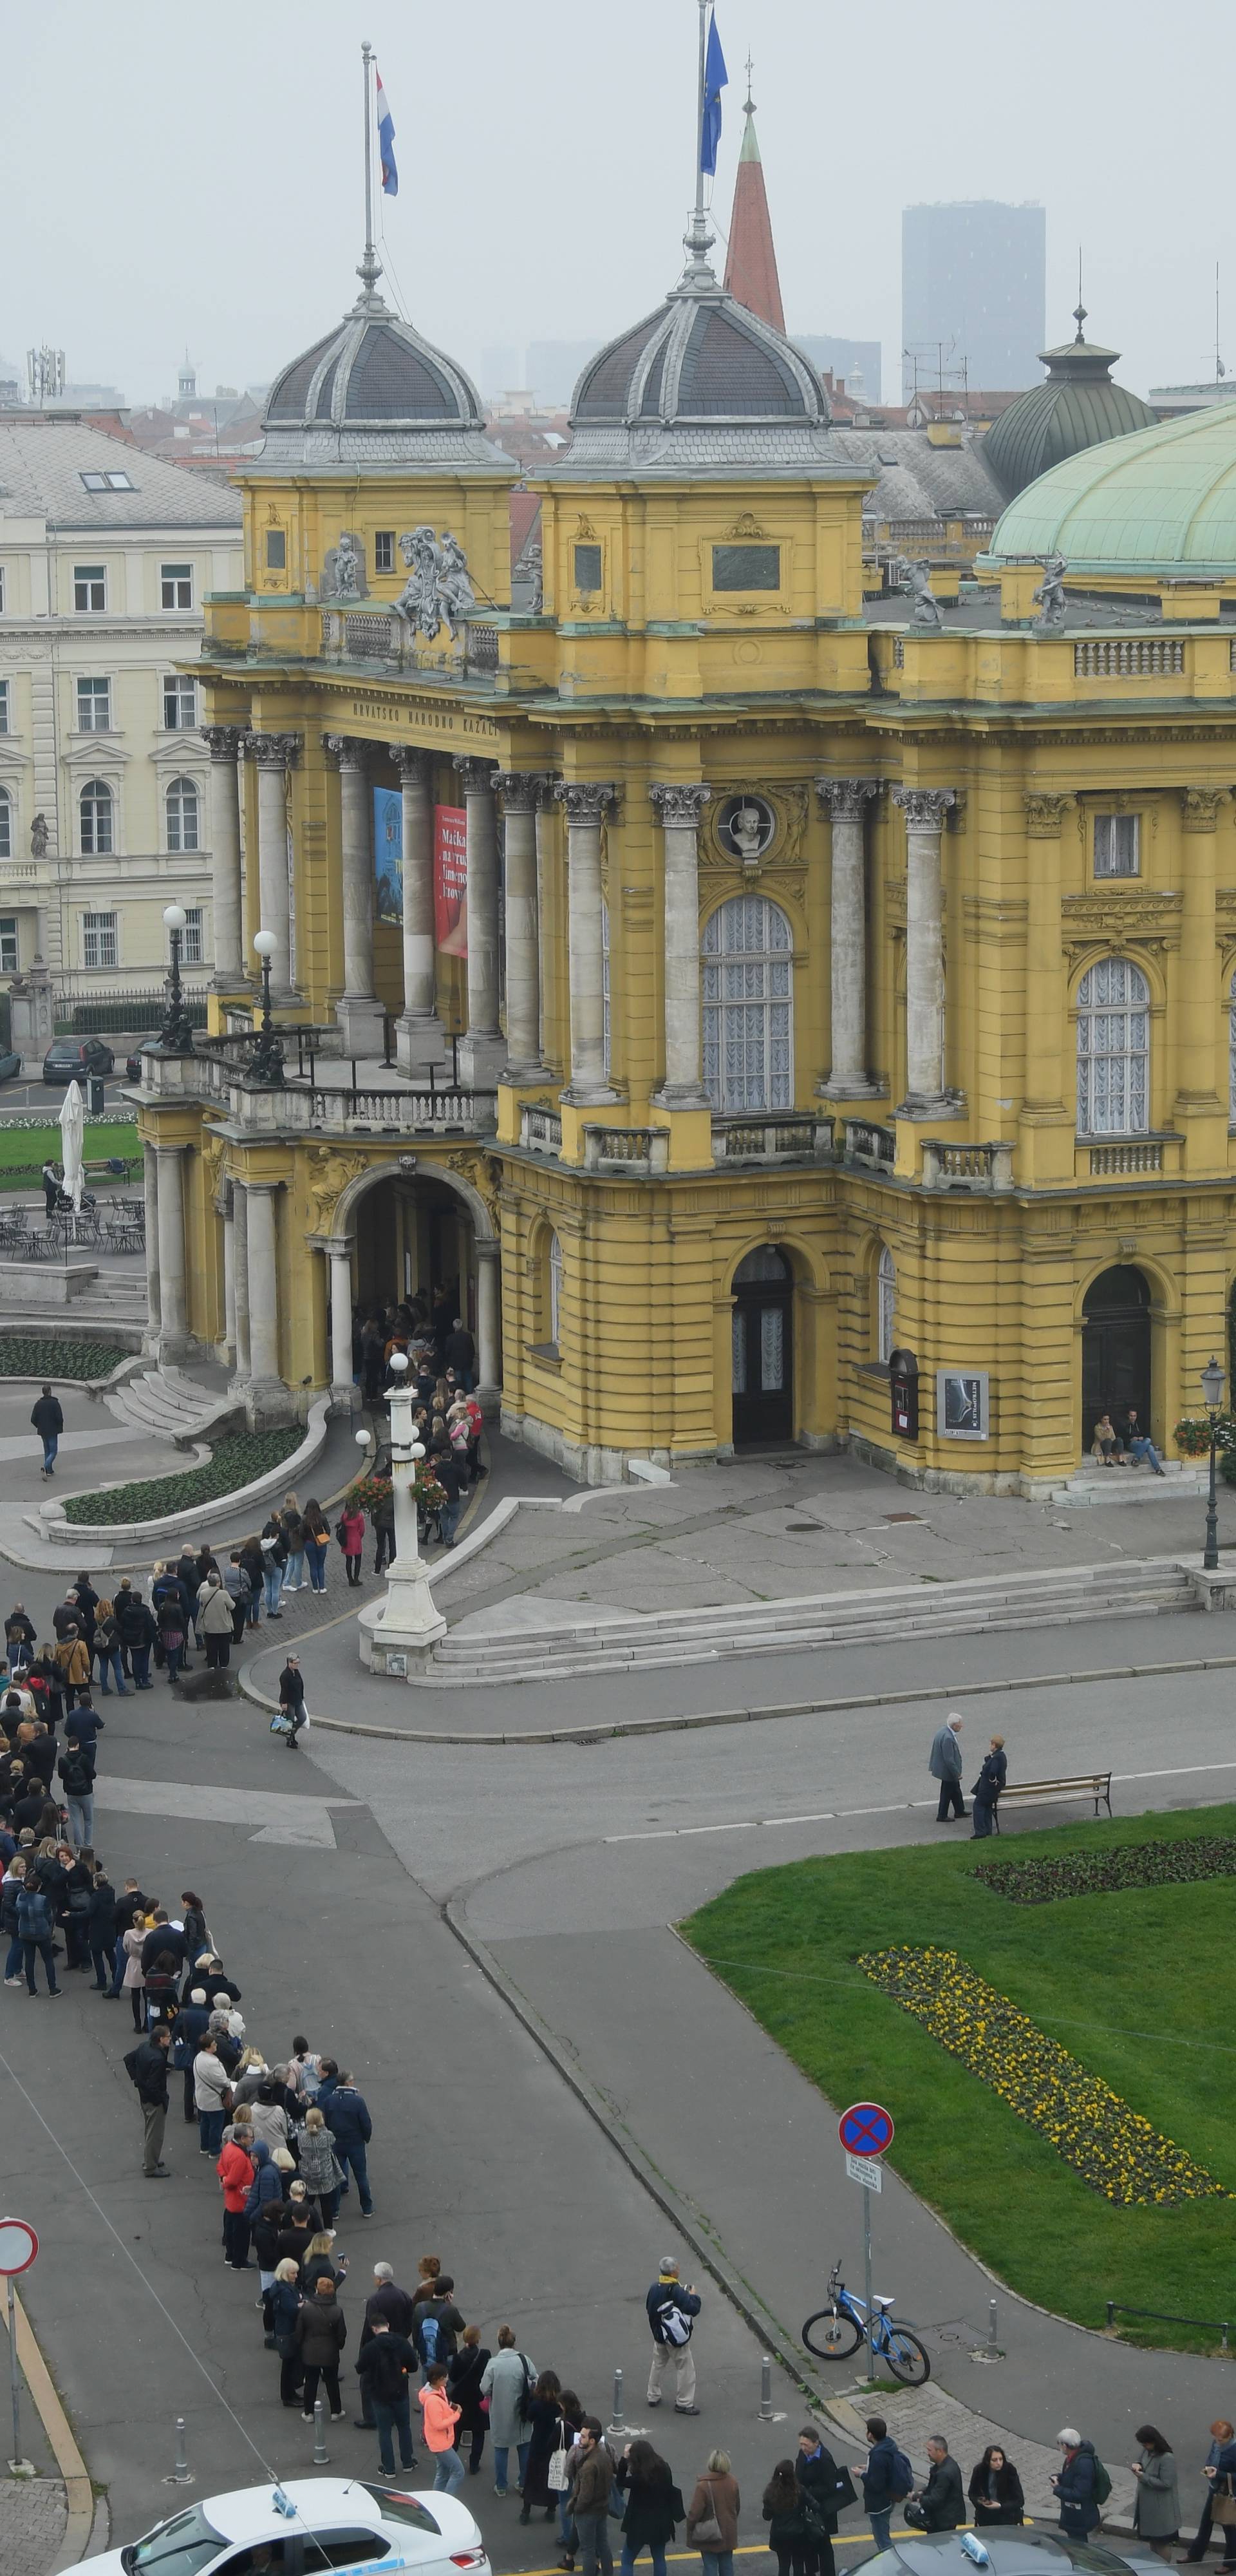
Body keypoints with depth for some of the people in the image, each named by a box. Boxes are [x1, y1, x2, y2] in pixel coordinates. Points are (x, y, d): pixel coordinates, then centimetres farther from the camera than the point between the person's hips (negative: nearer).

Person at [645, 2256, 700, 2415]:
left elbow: (649, 2306, 11)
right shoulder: (676, 2291, -26)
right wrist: (692, 2296, -8)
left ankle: (653, 2396, 33)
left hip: (659, 2334, 7)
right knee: (685, 2368, 5)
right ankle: (684, 2403, 9)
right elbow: (693, 2309, -28)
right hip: (676, 2336, -7)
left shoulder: (655, 2287, -4)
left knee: (658, 2364, 23)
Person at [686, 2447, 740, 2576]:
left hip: (710, 2537, -5)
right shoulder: (733, 2482, -4)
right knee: (727, 2564, 16)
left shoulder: (704, 2485, -23)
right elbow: (738, 2506, 10)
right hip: (729, 2532, 5)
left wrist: (690, 2530, -4)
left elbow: (695, 2512, -19)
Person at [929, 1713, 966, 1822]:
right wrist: (956, 1773, -18)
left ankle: (960, 1811, 38)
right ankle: (942, 1816, 21)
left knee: (956, 1790, 23)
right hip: (948, 1771, -10)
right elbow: (949, 1759, -28)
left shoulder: (942, 1731, -1)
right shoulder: (948, 1738, -32)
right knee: (947, 1793, 7)